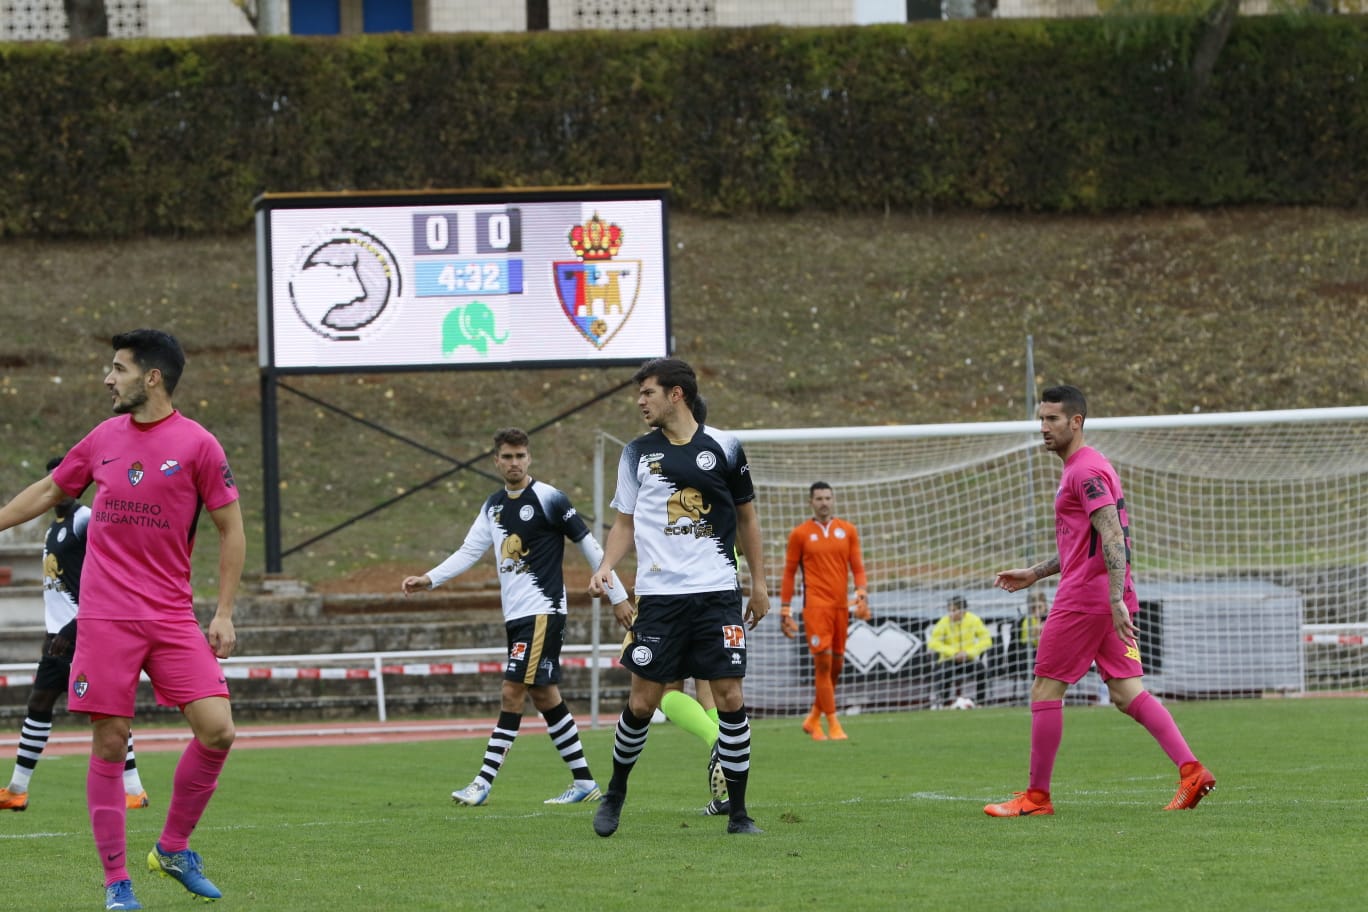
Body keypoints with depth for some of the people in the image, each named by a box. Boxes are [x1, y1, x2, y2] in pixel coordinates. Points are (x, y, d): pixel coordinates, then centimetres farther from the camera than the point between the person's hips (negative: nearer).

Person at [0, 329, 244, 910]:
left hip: (173, 617, -2)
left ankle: (173, 849, 9)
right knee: (109, 743, -3)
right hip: (105, 617, 2)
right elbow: (48, 492, 23)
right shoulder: (104, 438, 8)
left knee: (216, 731, -12)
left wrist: (224, 613, -2)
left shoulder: (197, 444, -2)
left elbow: (230, 528, 2)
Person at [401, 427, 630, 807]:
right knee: (544, 696, 9)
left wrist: (619, 597, -4)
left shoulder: (548, 498, -9)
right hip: (516, 616, 8)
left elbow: (589, 545, -5)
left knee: (512, 693, -11)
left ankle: (484, 782, -13)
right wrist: (429, 579, 0)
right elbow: (469, 552, 13)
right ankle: (584, 782, 15)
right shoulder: (493, 506, 12)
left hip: (543, 611, -8)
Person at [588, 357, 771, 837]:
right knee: (642, 702, -2)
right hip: (659, 595, 1)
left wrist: (758, 582, 11)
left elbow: (746, 516, 13)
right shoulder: (638, 453, 6)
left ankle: (738, 812, 3)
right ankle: (615, 792, 21)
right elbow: (625, 523, 11)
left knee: (730, 699, -6)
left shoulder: (723, 447, 4)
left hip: (719, 593, -1)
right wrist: (607, 566, -7)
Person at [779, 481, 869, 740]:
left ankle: (814, 719, 23)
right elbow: (789, 573, 6)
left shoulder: (848, 531, 11)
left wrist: (862, 592, -8)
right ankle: (832, 724, -10)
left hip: (841, 605, 4)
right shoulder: (800, 534, 3)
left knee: (836, 665, 6)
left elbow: (857, 566, 10)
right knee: (823, 661, -13)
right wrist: (785, 609, 3)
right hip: (816, 605, -4)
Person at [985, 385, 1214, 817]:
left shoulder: (1086, 471, -12)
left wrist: (1116, 601, -29)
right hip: (1106, 600, 10)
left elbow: (1112, 537, -22)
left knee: (1045, 691, -1)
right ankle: (1191, 771, -7)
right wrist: (1035, 573, 28)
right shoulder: (1085, 468, 20)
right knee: (1126, 692, 5)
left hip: (1084, 598, -10)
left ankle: (1036, 795, 3)